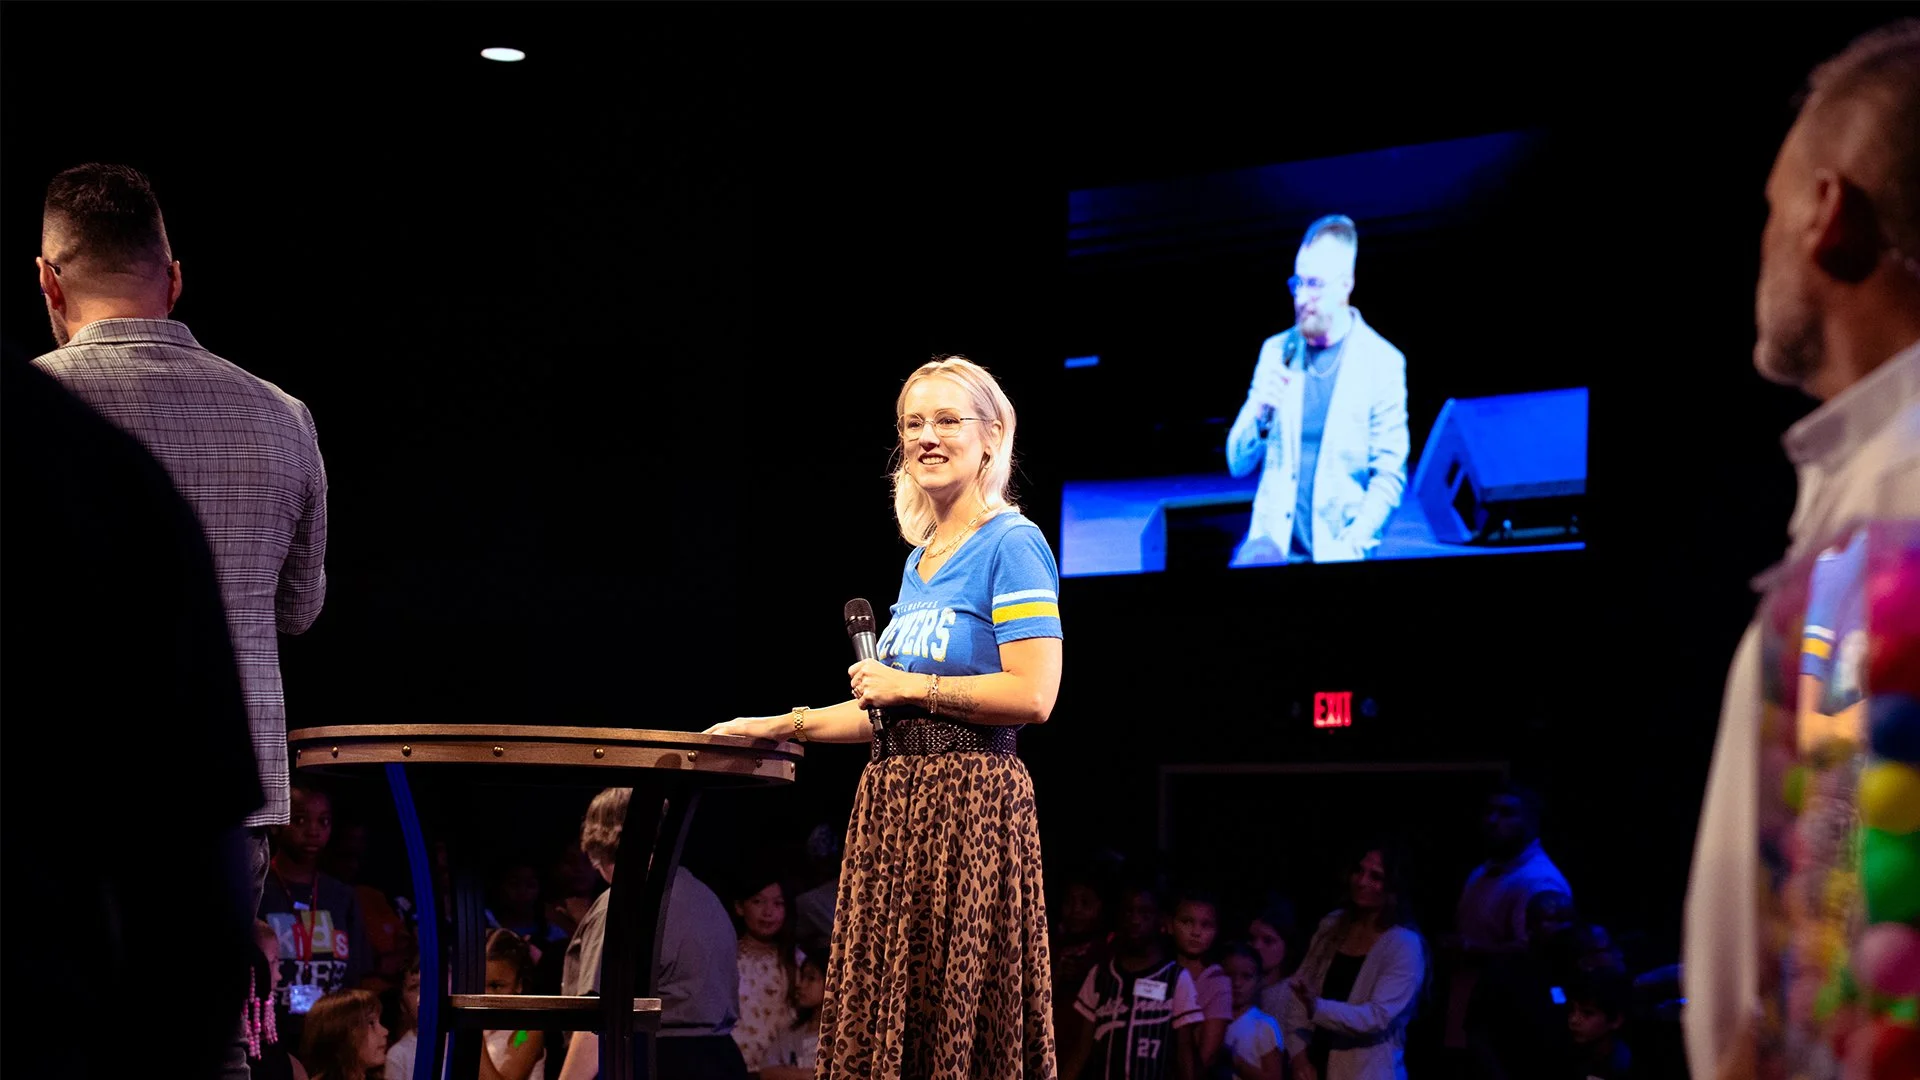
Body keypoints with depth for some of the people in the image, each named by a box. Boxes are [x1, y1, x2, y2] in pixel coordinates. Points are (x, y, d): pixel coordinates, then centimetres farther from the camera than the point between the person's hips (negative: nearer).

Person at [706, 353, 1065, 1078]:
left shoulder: (1011, 544, -7)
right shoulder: (919, 561, 18)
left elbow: (1032, 696, -17)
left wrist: (910, 686, -9)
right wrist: (781, 726, 22)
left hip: (969, 801, -8)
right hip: (894, 800, 8)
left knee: (961, 1021, -7)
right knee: (886, 1016, 5)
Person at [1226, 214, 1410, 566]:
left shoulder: (1383, 363, -1)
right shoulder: (1276, 351, 10)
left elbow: (1390, 477, -1)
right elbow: (1238, 465, 11)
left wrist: (1350, 547, -13)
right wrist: (1258, 413, -8)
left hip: (1339, 550, -1)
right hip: (1275, 538, 1)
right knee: (1249, 563, -29)